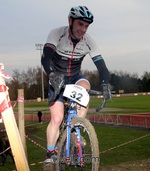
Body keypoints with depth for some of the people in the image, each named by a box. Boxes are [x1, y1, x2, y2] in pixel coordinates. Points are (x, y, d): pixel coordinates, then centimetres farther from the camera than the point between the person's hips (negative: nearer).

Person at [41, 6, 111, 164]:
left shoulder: (88, 41, -16)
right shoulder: (57, 34, -24)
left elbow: (101, 65, -21)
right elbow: (45, 58, -36)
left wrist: (105, 85, -39)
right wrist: (53, 75, -55)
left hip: (75, 77, 2)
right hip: (57, 79, -2)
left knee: (84, 87, -33)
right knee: (56, 118, -13)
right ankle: (50, 154, 4)